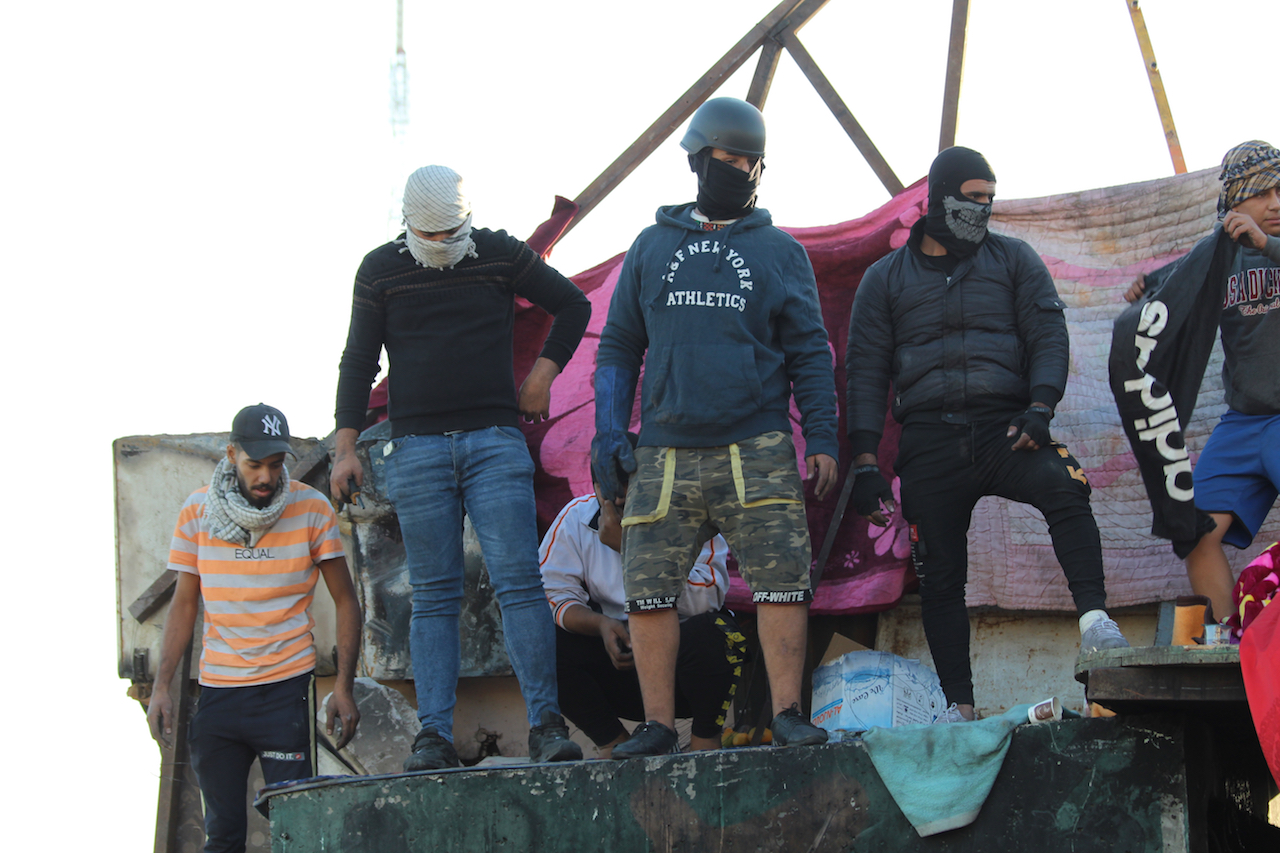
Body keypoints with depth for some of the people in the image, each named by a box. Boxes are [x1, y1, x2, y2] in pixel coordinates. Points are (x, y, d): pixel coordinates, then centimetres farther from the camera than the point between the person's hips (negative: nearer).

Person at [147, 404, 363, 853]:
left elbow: (345, 601, 2)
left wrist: (343, 687, -7)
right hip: (216, 691, 2)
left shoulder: (311, 508, -2)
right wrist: (161, 686, 2)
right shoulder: (197, 512, 3)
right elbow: (184, 602, 10)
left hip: (287, 687, -2)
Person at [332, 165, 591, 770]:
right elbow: (358, 361, 9)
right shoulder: (380, 270, 7)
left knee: (518, 582, -10)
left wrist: (543, 373, 7)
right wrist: (346, 446, 2)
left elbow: (573, 306, 17)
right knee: (433, 597, -1)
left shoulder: (500, 254, 5)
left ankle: (546, 725, -9)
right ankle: (434, 736, -3)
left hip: (494, 441, -1)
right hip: (417, 449, 1)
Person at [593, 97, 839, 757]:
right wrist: (608, 435, 7)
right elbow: (618, 347, 16)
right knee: (648, 586, -3)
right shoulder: (652, 248, 14)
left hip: (757, 452, -1)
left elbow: (810, 352, 9)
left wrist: (822, 438, 0)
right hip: (665, 453, 1)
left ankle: (787, 715, -2)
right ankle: (658, 724, 5)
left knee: (782, 581, -8)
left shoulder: (779, 252, 11)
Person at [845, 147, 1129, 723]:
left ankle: (1093, 619, -37)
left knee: (1062, 486, -32)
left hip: (1003, 427, -1)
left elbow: (1048, 335, 5)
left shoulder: (1013, 260, 15)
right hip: (929, 441, 1)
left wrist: (1039, 408, -14)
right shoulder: (885, 279, 15)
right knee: (940, 578, -1)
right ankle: (959, 706, 4)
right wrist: (866, 463, 1)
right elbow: (866, 372, 11)